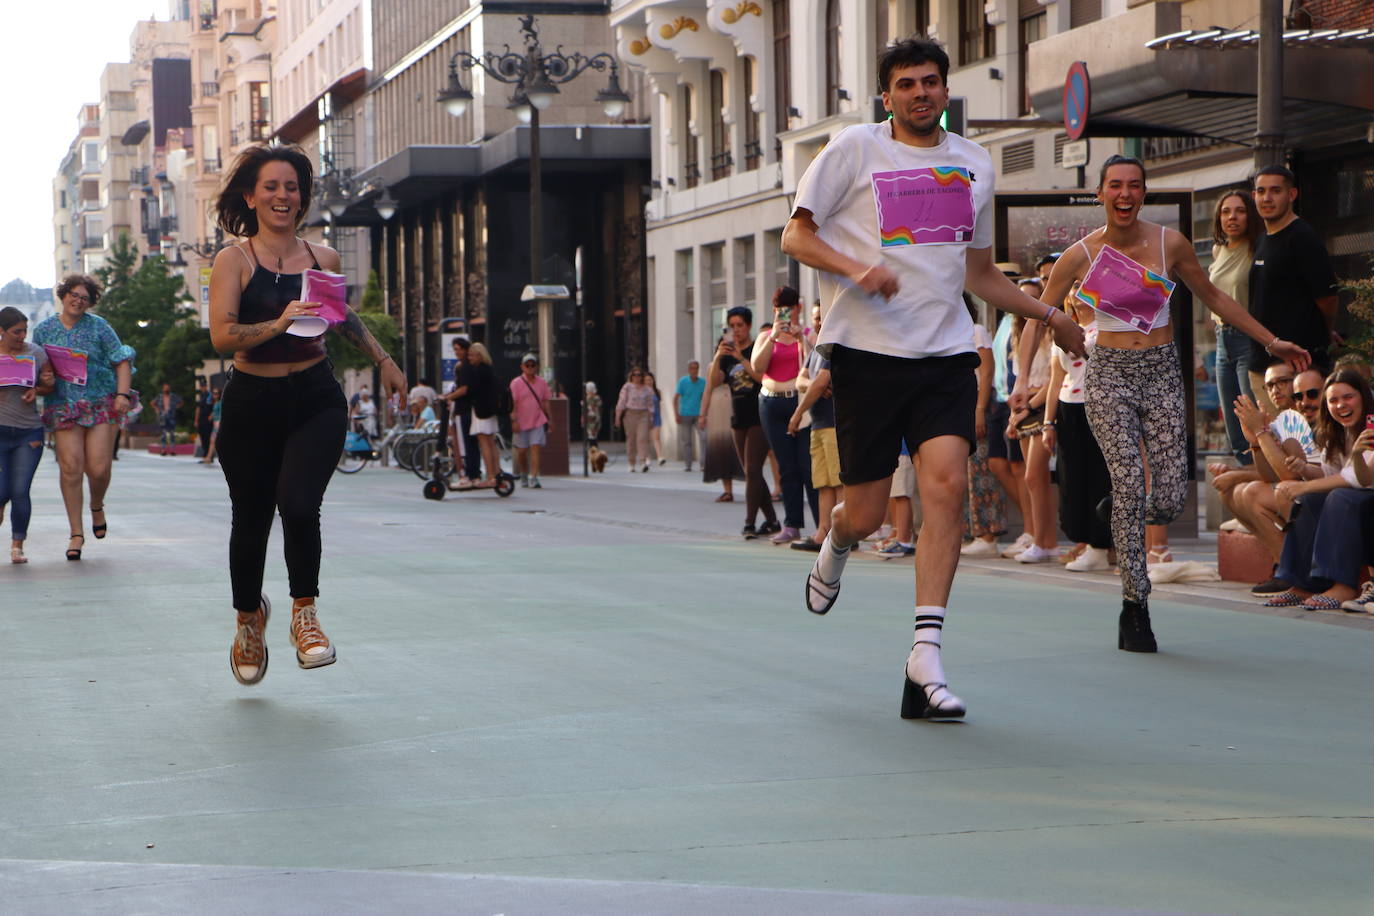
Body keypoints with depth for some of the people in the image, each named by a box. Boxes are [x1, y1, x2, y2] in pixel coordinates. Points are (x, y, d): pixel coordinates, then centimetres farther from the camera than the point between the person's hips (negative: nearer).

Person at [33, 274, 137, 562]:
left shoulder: (98, 327, 4)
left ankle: (97, 508, 26)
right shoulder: (44, 329, 9)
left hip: (102, 405, -1)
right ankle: (76, 534, 0)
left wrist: (122, 394, -10)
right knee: (70, 467, -8)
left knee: (99, 468, -9)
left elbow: (122, 362, 3)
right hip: (64, 407, 1)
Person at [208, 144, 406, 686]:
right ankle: (249, 616, 37)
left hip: (316, 401, 1)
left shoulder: (323, 258, 6)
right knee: (251, 520, 9)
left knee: (299, 505, -22)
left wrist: (382, 360, 30)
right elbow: (222, 335, -18)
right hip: (252, 403, -1)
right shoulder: (234, 260, -5)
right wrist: (277, 324, -32)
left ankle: (305, 614, -1)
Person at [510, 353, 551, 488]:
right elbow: (512, 403, -8)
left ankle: (533, 477, -16)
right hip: (522, 422, -1)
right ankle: (524, 474, 30)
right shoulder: (516, 383, -3)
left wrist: (548, 419, 12)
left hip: (538, 421, 1)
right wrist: (513, 420, -16)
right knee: (522, 451, 7)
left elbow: (545, 402, 15)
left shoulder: (542, 383, 7)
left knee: (535, 448, -11)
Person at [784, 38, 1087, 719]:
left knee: (947, 481, -17)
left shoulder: (975, 163, 15)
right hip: (867, 350, -3)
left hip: (945, 353, 3)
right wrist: (855, 268, -16)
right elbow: (796, 235, 2)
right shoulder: (855, 148, 2)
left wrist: (1050, 316, 23)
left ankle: (926, 653, -15)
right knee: (866, 512, -1)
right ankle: (834, 545, 39)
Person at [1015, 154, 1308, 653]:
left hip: (1162, 373, 2)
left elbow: (1214, 298, 15)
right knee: (1130, 483, -18)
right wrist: (1023, 378, -14)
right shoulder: (1082, 255, -3)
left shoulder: (1170, 243, 2)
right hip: (1109, 374, -2)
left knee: (1170, 500, -9)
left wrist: (1271, 341, 17)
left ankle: (1118, 515, 28)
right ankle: (1134, 609, -11)